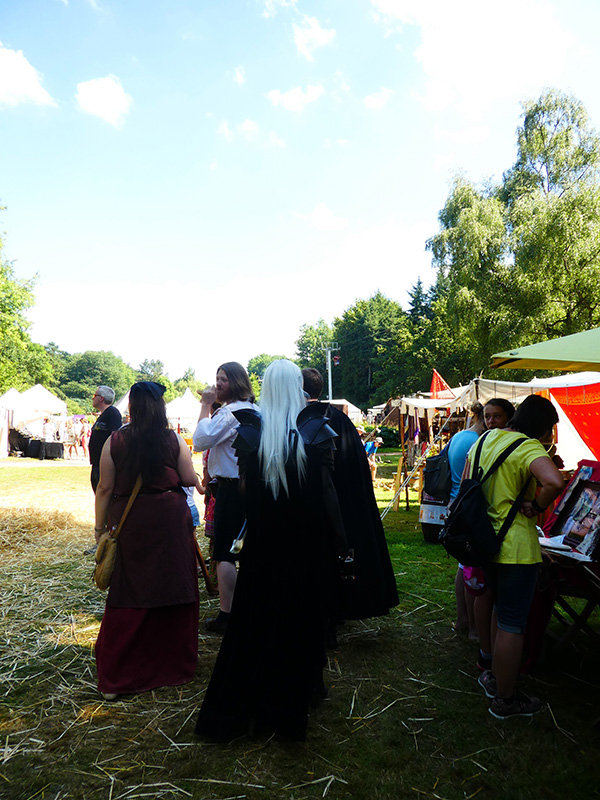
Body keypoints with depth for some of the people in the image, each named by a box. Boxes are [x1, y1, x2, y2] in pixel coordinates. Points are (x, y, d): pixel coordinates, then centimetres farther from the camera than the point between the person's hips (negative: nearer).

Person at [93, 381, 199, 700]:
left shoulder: (115, 441, -4)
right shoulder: (174, 440, -5)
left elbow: (105, 488, -2)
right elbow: (190, 479, -2)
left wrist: (100, 526, 7)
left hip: (130, 523, 1)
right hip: (171, 521, 0)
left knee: (128, 594, 7)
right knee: (173, 589, 11)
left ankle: (115, 677, 13)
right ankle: (174, 663, 25)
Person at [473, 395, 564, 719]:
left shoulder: (486, 439, 7)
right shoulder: (529, 447, -18)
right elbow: (554, 482, -36)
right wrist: (535, 507, -20)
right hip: (515, 547, -8)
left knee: (502, 612, 25)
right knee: (512, 625, 5)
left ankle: (495, 676, 38)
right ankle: (505, 699, 17)